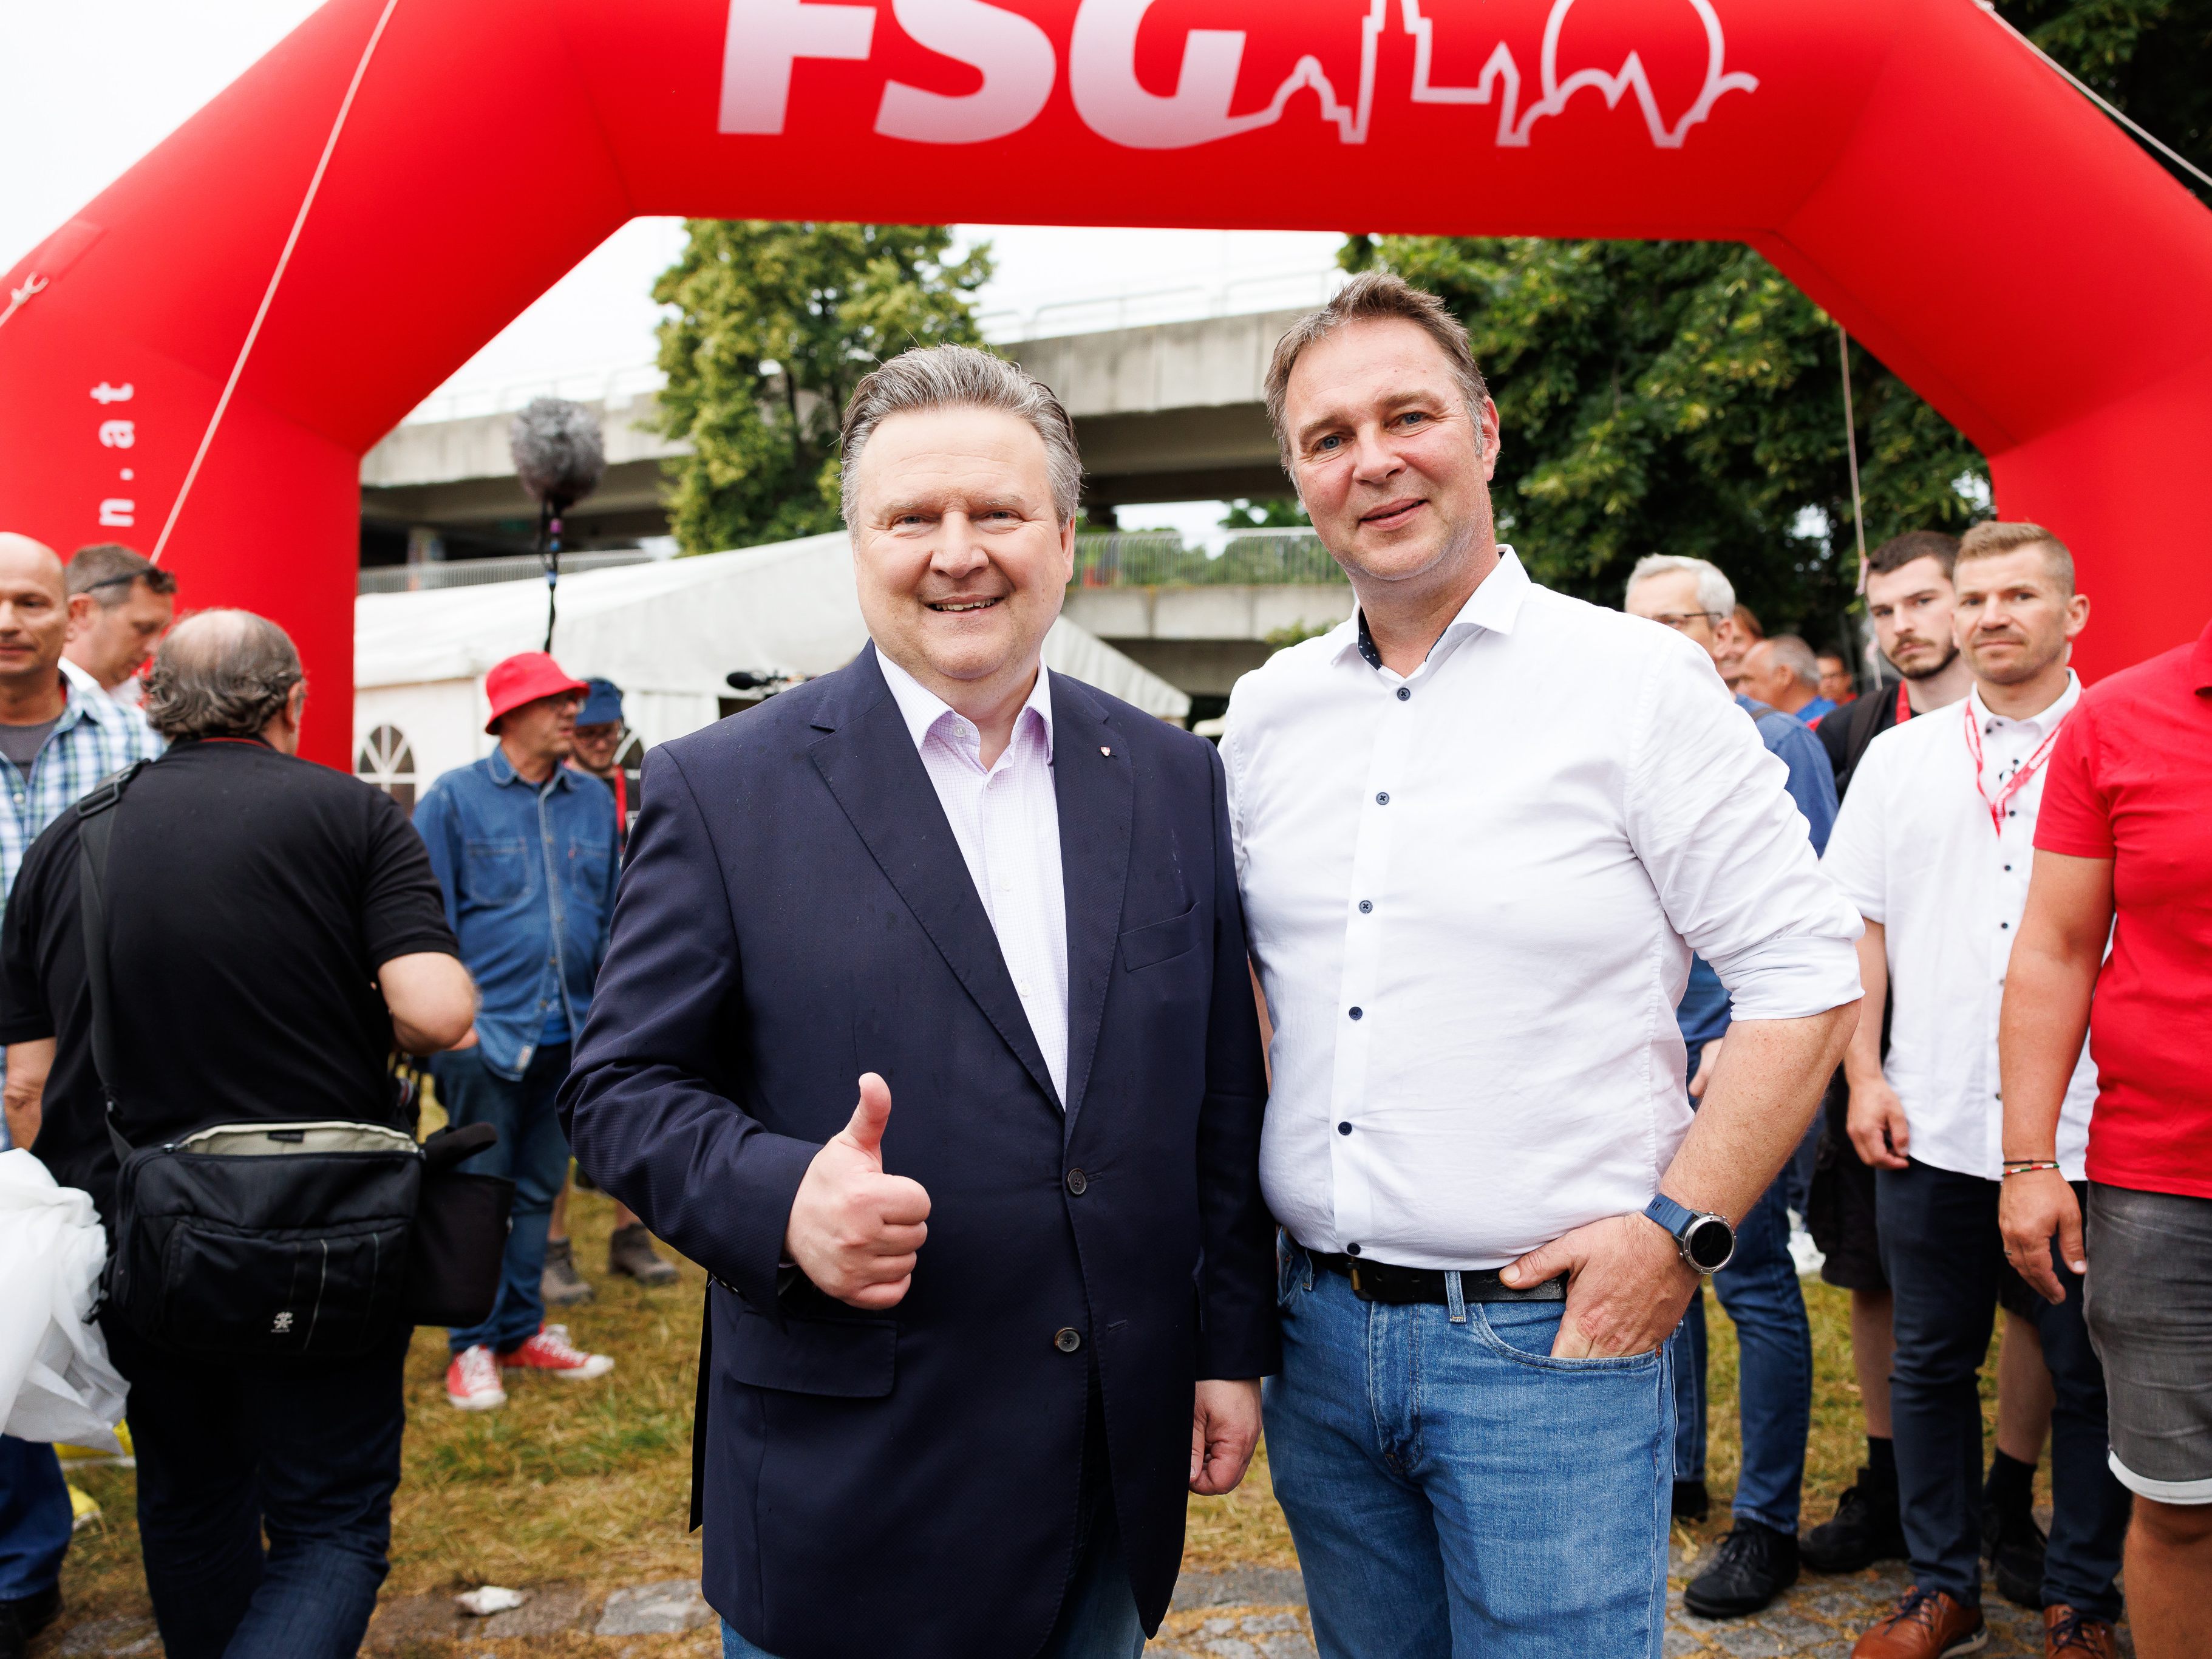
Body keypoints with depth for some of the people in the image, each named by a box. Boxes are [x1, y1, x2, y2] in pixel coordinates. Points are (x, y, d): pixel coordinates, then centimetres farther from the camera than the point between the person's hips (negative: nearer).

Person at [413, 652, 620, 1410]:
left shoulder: (593, 801, 10)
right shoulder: (455, 798, -3)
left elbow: (611, 913, 15)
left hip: (568, 1033, 5)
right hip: (488, 1033, -5)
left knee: (539, 1189, 14)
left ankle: (522, 1330, 26)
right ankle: (472, 1347, 13)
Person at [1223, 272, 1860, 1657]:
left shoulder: (1639, 683, -8)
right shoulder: (1266, 714, 6)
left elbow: (1809, 976, -8)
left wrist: (1681, 1230, -14)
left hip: (1553, 1334, -4)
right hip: (1318, 1323, 5)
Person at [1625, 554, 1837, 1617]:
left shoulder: (1777, 745, -5)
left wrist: (1741, 1034, -18)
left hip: (1736, 1057, -6)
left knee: (1753, 1281, -1)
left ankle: (1767, 1522, 10)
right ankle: (1673, 1469, 30)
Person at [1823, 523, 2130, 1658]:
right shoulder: (1899, 759, 10)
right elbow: (1856, 925, 9)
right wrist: (1863, 1076, 1)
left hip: (2088, 1127, -2)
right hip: (1931, 1126, 2)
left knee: (2089, 1374, 7)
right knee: (1930, 1362, 11)